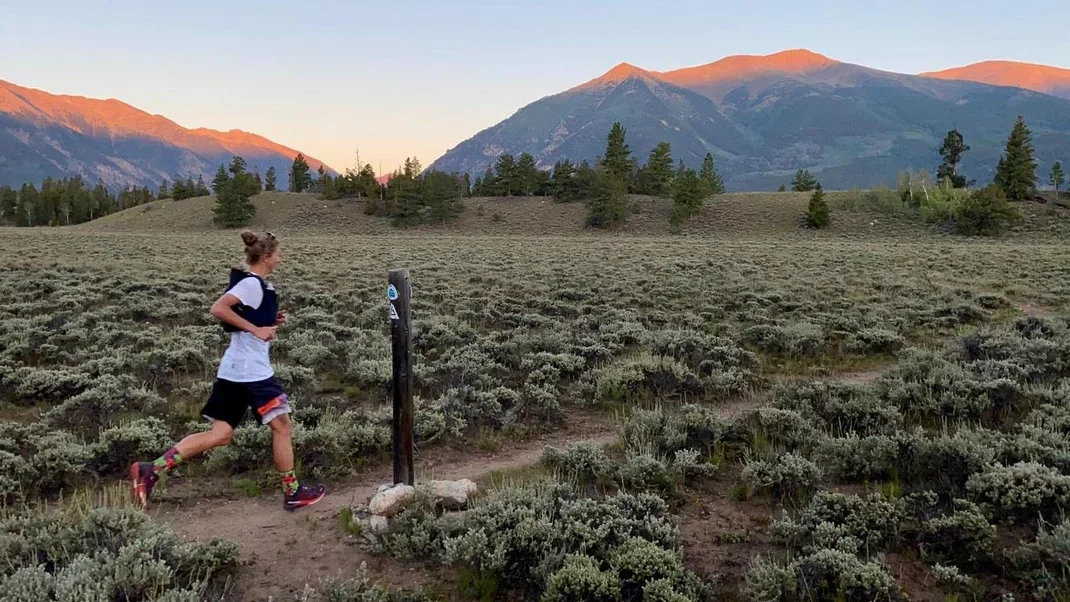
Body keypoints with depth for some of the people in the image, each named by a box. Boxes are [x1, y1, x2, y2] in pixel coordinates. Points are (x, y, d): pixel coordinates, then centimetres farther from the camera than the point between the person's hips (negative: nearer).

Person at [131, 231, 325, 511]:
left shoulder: (252, 283, 16)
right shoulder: (252, 283, -13)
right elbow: (218, 309, -24)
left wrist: (270, 321, 11)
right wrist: (256, 329, -21)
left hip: (235, 370, 9)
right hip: (251, 369, -9)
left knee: (220, 435, 7)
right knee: (281, 424, 4)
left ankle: (151, 470, 2)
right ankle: (292, 492, 14)